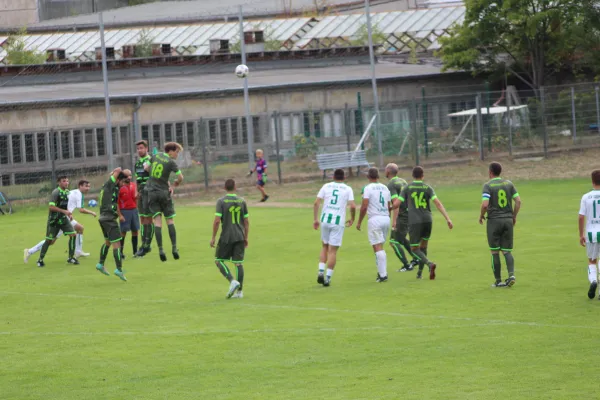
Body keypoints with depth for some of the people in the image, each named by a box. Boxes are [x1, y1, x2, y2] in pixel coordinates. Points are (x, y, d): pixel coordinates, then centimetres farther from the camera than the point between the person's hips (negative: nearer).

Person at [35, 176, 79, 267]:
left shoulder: (67, 192, 7)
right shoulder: (56, 193, -17)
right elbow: (51, 207, -25)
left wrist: (69, 214, 6)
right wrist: (64, 211, -27)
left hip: (63, 218, 6)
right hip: (54, 219, -6)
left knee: (72, 234, -7)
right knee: (50, 240, 0)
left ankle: (71, 258, 2)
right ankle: (40, 260, 15)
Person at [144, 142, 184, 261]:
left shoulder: (156, 156, 4)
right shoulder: (171, 162, -9)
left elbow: (146, 168, 14)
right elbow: (180, 177, -12)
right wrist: (176, 183, 8)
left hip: (152, 192, 3)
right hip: (164, 193, -3)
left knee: (157, 220, 0)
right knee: (170, 220, 7)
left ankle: (160, 250, -8)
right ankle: (174, 248, 2)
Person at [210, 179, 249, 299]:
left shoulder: (221, 201, -7)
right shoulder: (242, 201, 5)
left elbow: (217, 220, -12)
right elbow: (246, 222, 7)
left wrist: (213, 237, -4)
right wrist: (246, 238, 16)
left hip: (226, 238, -4)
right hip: (240, 237, 4)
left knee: (219, 260, 8)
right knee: (238, 263, 6)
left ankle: (233, 281, -11)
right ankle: (239, 291, 6)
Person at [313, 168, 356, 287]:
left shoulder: (326, 186, 8)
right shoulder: (347, 189, 3)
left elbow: (316, 203, 1)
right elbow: (353, 206, -7)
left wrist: (316, 219, 6)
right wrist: (352, 219, 9)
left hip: (325, 220, 2)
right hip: (338, 221, -2)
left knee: (325, 246, 20)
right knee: (333, 250, 2)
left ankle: (321, 272, 7)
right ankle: (328, 277, 0)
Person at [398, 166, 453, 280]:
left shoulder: (407, 188, 1)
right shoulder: (428, 188, 3)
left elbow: (397, 204, -4)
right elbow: (438, 203, -8)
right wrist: (448, 219, -12)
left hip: (414, 222, -2)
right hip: (427, 220, 3)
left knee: (414, 249, 3)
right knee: (423, 246, 21)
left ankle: (429, 264, -23)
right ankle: (420, 273, 21)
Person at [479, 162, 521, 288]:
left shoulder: (488, 186, -7)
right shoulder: (509, 184, 6)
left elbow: (485, 204, -18)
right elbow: (518, 201, 2)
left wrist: (481, 216, 0)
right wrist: (514, 216, 13)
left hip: (494, 220, -4)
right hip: (508, 220, 4)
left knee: (495, 252, 5)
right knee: (507, 251, 8)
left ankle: (498, 281, 5)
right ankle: (511, 274, -15)